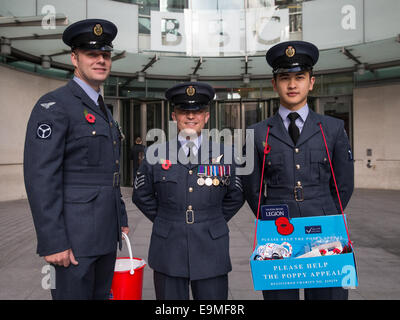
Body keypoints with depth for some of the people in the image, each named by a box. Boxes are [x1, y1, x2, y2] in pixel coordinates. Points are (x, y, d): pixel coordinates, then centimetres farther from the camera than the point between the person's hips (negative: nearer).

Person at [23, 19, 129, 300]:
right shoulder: (53, 105, -11)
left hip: (106, 234, 8)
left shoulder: (103, 110, 16)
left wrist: (121, 218, 18)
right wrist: (53, 243, -21)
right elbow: (40, 178, -18)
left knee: (101, 294, 18)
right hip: (74, 235, -8)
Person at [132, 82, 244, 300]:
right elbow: (141, 195, 11)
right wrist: (164, 220, 7)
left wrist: (214, 222, 8)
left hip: (212, 252, 0)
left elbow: (235, 197, 12)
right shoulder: (156, 155, 0)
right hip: (168, 253, 0)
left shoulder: (223, 155, 1)